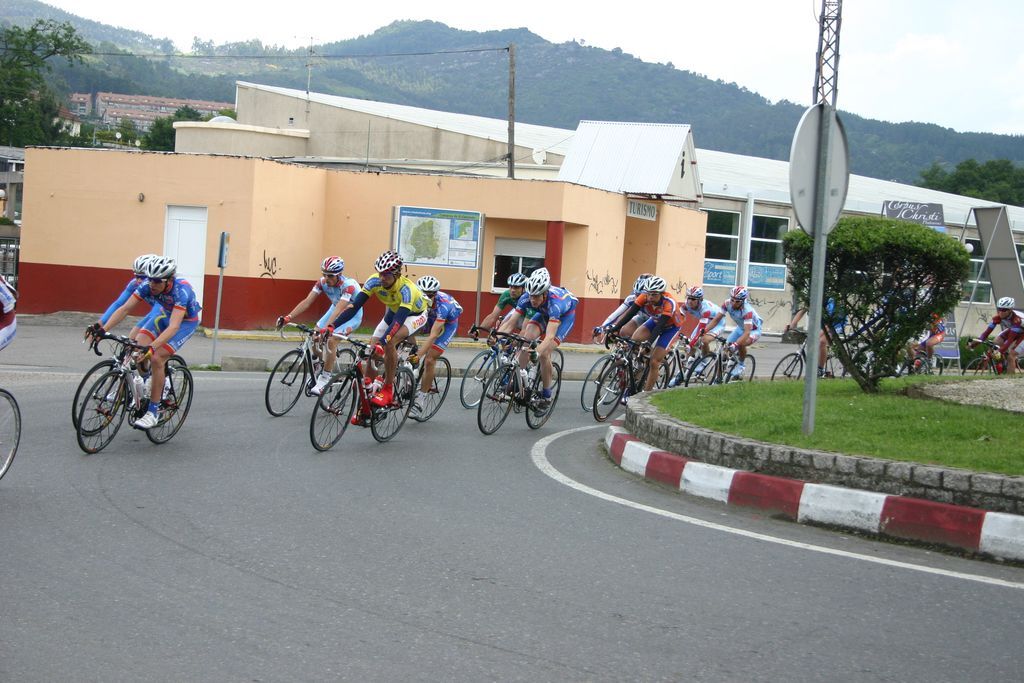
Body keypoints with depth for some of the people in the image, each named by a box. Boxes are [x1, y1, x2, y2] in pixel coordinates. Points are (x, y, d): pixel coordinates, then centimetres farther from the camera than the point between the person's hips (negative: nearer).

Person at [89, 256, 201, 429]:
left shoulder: (181, 291, -38)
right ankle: (147, 383, 12)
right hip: (165, 316, 5)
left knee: (156, 358, -22)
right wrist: (103, 329, -39)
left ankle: (152, 413, -14)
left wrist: (152, 347, -59)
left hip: (186, 321, -5)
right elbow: (125, 308, -26)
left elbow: (173, 326, -48)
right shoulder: (147, 286, -23)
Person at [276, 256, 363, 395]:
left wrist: (326, 328, -58)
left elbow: (339, 310, -45)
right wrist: (288, 317, -36)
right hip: (335, 309, 7)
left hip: (352, 314, -7)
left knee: (331, 340, -26)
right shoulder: (322, 282, -18)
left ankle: (324, 379, -16)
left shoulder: (348, 285, -34)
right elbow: (307, 301, -24)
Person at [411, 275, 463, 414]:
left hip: (448, 323, -6)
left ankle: (422, 396, -2)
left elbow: (433, 335, -45)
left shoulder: (442, 305, -41)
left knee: (429, 360, -15)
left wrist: (418, 355, -53)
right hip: (430, 319, 6)